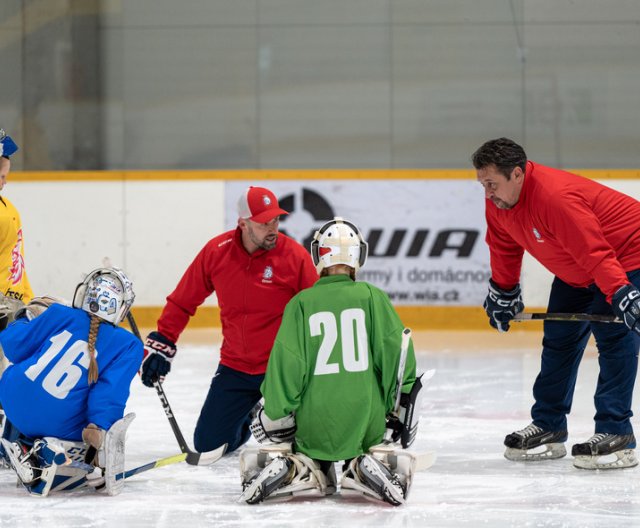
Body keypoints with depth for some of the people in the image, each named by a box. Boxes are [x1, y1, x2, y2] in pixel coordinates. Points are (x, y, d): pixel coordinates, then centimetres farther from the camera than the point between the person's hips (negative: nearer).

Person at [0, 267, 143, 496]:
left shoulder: (59, 315, 0)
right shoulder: (128, 345, -4)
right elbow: (109, 396, -17)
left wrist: (25, 319, 22)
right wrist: (98, 434, -21)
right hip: (58, 423, -4)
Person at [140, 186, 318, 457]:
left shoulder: (295, 256, -13)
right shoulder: (216, 252, -6)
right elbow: (183, 300, 6)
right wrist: (161, 342, 3)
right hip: (234, 367, 3)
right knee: (207, 444, 5)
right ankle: (245, 422, 37)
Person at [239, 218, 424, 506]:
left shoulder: (301, 303, -2)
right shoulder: (373, 297, -1)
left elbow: (286, 364, -6)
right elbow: (399, 351, -4)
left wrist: (273, 416, 5)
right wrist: (404, 409, 5)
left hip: (313, 425, 1)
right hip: (366, 425, -1)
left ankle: (295, 471, -5)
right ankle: (371, 468, -6)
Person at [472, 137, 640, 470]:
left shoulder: (556, 198, -37)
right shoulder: (498, 204, -9)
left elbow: (596, 255, -42)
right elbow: (505, 249, 11)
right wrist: (503, 294, 18)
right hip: (575, 274, 10)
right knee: (559, 339, 11)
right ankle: (548, 427, 20)